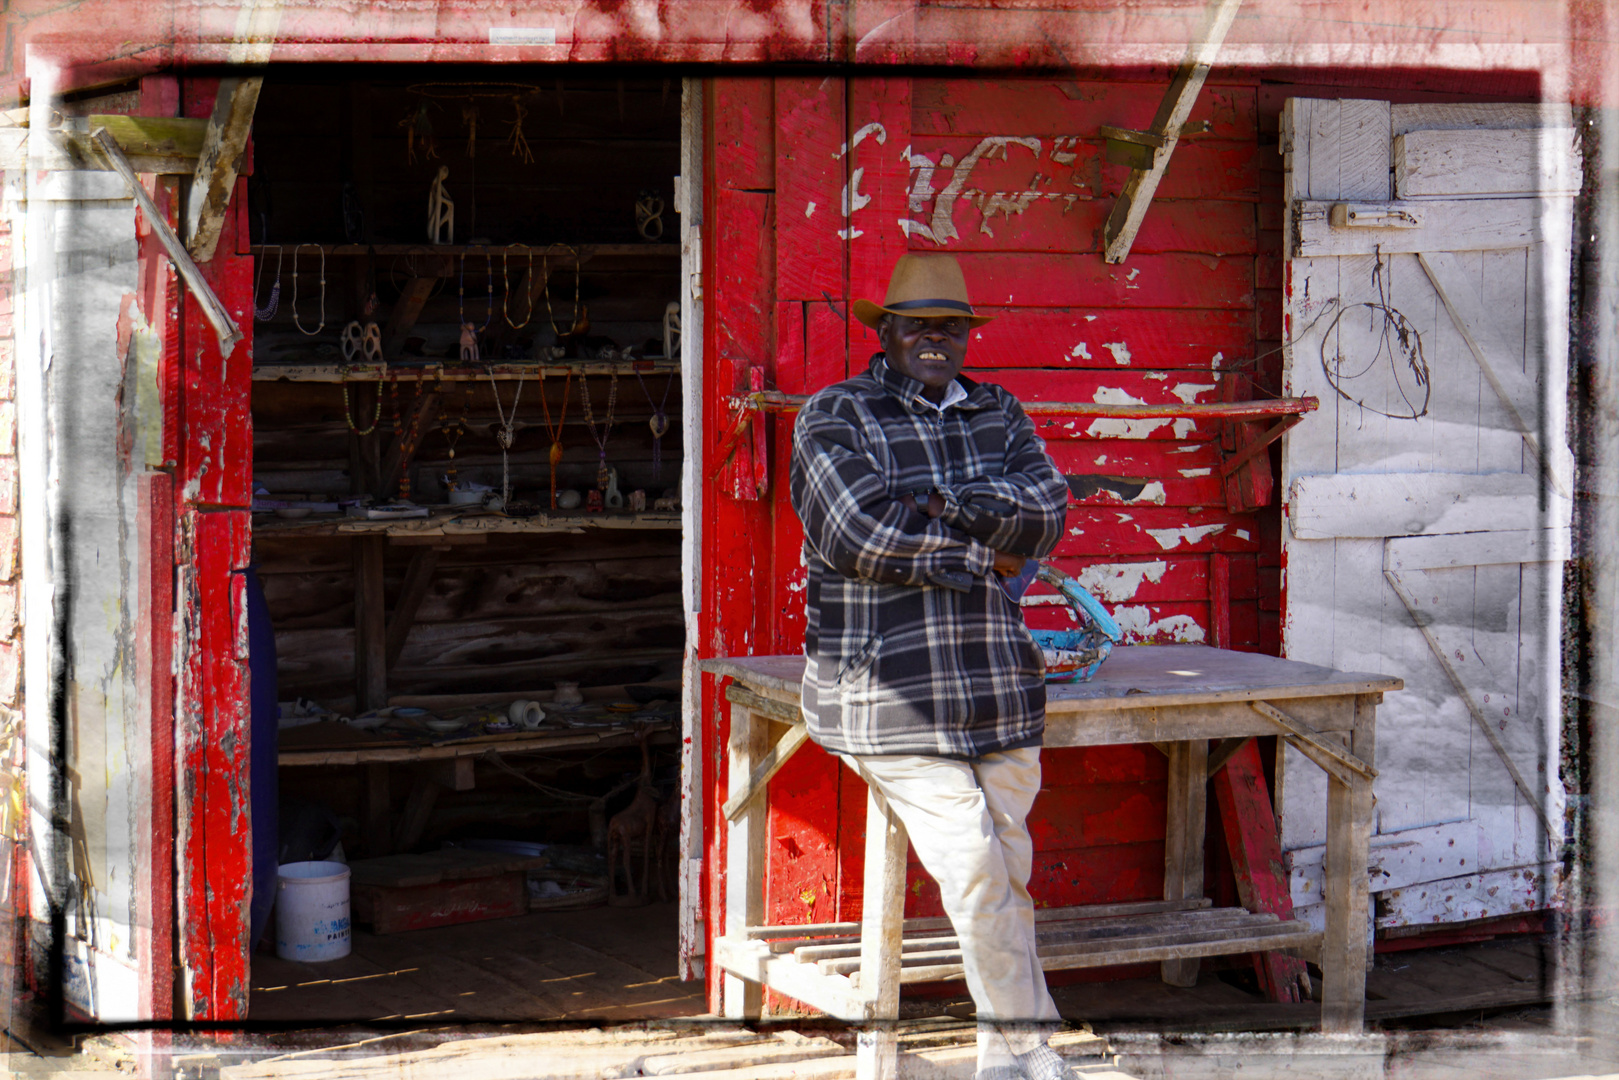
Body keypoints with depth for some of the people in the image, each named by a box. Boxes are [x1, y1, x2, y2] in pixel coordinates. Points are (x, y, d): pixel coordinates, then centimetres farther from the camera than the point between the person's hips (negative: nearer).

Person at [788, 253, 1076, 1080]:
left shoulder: (999, 416, 15)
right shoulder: (834, 418, 1)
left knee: (1008, 871, 6)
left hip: (999, 684, 5)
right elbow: (860, 531, -14)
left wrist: (946, 503, -16)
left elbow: (1046, 511, -2)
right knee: (974, 872, -12)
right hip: (889, 692, -5)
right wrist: (983, 552, -8)